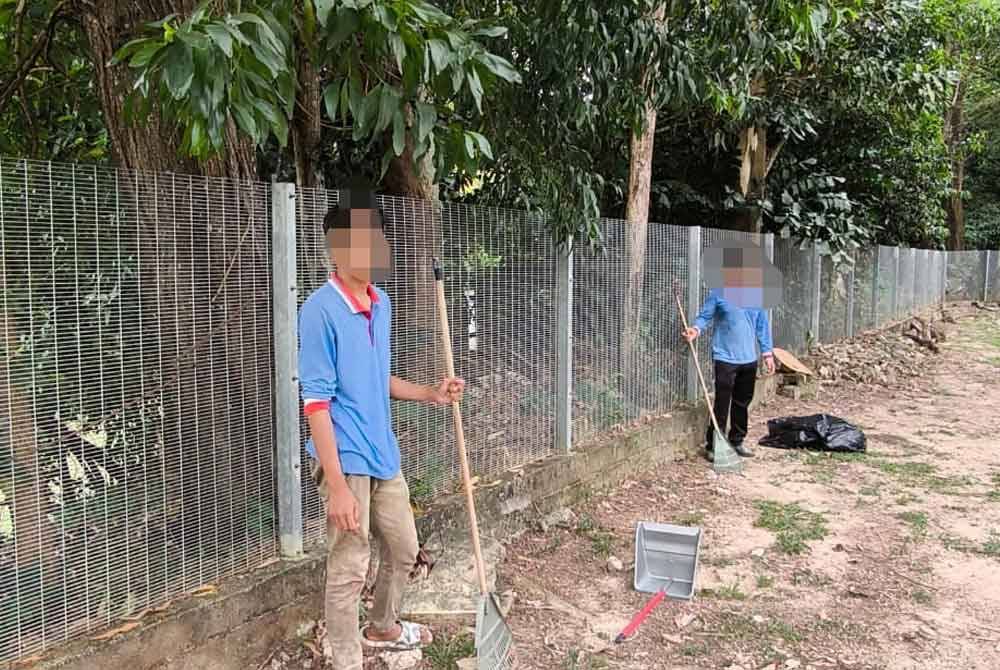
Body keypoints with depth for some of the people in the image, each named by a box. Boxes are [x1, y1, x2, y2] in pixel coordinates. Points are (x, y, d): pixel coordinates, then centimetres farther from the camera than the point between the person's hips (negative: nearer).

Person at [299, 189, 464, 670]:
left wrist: (430, 394, 4)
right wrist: (336, 485, -23)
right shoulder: (321, 310, -18)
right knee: (349, 571, 4)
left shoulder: (382, 304, 7)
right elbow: (316, 401, -20)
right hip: (346, 462, -8)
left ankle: (382, 628, 47)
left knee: (404, 551, 22)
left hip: (384, 456, 8)